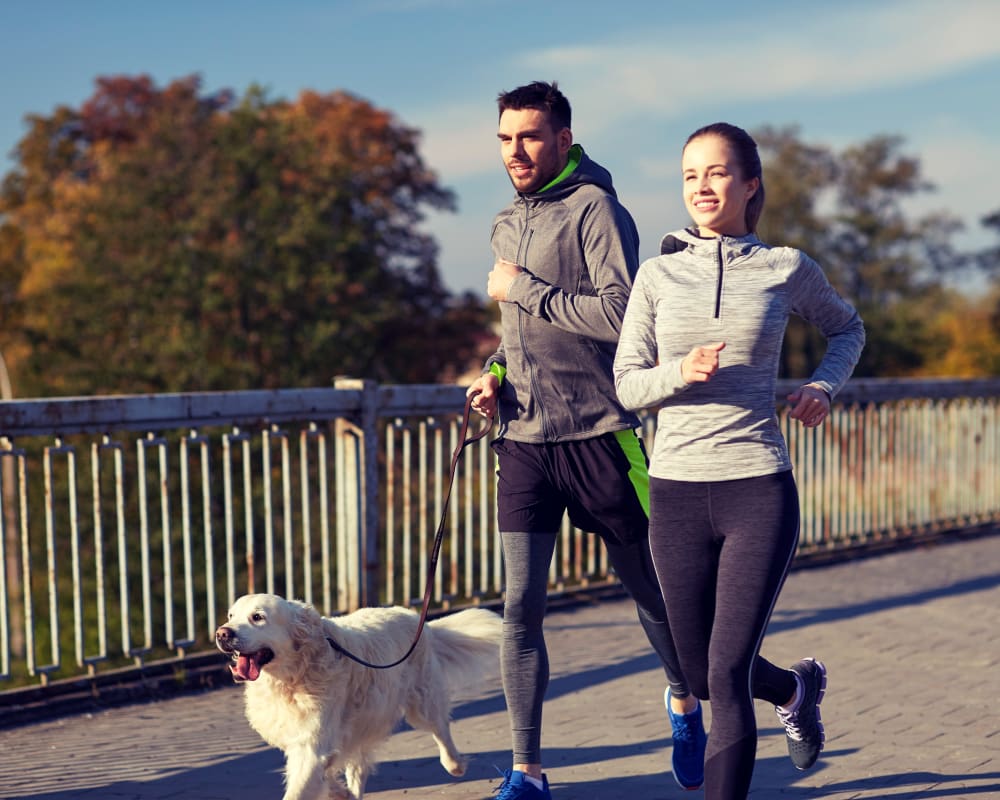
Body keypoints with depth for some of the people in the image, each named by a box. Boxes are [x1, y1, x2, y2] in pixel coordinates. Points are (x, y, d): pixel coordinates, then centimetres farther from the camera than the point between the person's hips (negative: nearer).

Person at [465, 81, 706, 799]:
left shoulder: (595, 209, -9)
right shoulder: (507, 224, 14)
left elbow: (620, 314, -22)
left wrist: (523, 289, -15)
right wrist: (495, 375, 7)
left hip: (598, 435, -5)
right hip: (525, 442, 6)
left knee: (649, 589, 11)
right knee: (520, 610, -1)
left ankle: (684, 702, 39)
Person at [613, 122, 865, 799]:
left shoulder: (786, 269, 3)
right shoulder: (659, 274, 4)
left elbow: (847, 328, 21)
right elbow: (627, 384, 3)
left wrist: (824, 386, 3)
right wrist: (681, 373, -17)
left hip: (759, 490, -2)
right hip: (677, 493, 3)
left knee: (727, 674, -10)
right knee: (701, 674, 15)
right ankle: (796, 687, 47)